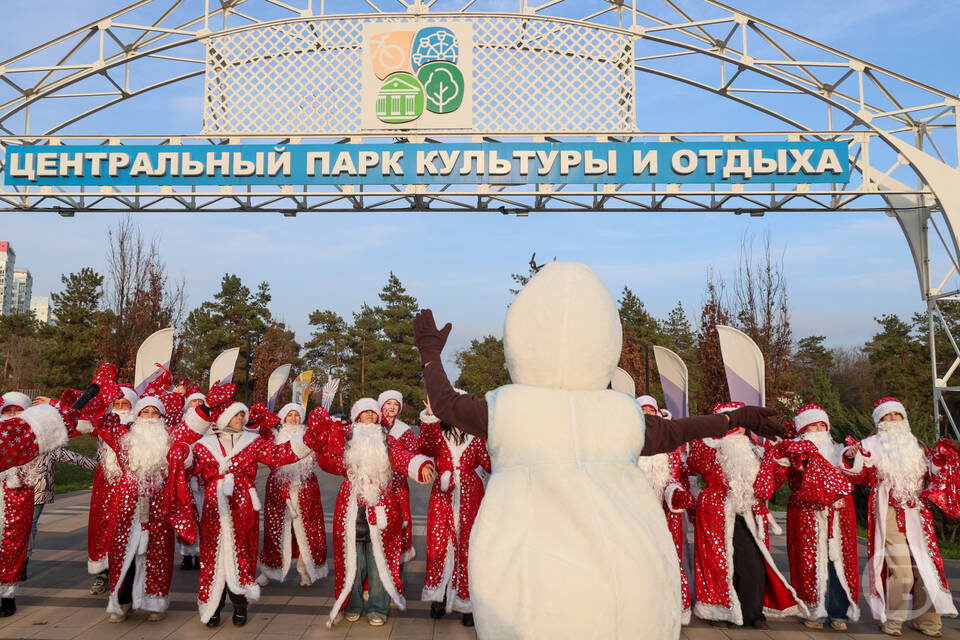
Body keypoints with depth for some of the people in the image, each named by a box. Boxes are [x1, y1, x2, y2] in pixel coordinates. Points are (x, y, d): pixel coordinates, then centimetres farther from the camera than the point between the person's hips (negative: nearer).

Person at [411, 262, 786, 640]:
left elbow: (445, 404, 15)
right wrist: (735, 418, 39)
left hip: (530, 600, -2)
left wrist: (430, 353, 32)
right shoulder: (625, 416, 3)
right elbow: (676, 432, 21)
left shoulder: (502, 409, -4)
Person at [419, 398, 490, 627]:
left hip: (469, 498, 0)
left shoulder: (475, 436, 7)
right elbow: (427, 447, -18)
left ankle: (466, 602, 9)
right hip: (443, 498, 0)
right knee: (440, 544, 0)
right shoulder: (437, 433, 5)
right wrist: (429, 418, -31)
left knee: (467, 547, 0)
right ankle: (438, 597, 16)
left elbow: (488, 464, -2)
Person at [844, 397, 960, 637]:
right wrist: (852, 458, -21)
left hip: (916, 512, 4)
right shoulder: (871, 445, 4)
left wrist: (941, 461, 4)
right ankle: (892, 619, 4)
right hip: (888, 513, -4)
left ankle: (925, 619, 15)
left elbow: (928, 473, 21)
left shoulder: (915, 445, 17)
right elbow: (861, 474, -2)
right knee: (899, 567, -9)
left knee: (924, 563, 2)